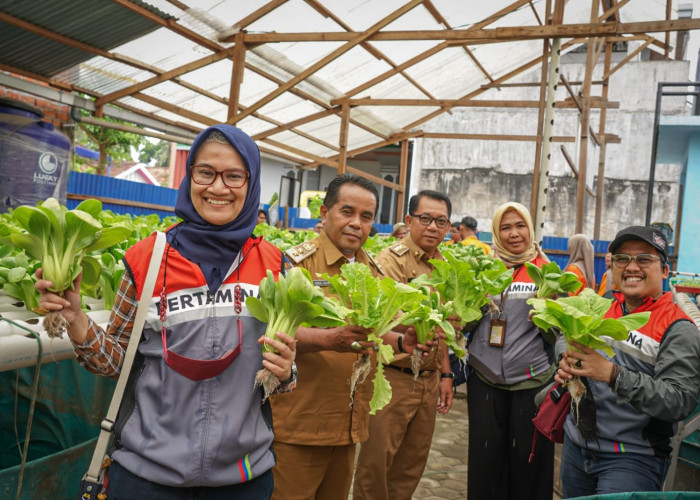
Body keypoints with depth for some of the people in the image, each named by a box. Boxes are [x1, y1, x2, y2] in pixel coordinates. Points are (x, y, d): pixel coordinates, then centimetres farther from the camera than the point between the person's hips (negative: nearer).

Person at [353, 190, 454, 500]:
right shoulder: (390, 260, -12)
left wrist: (445, 373, 16)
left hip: (429, 379, 7)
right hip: (392, 377, -6)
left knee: (412, 465, 17)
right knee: (376, 462, 4)